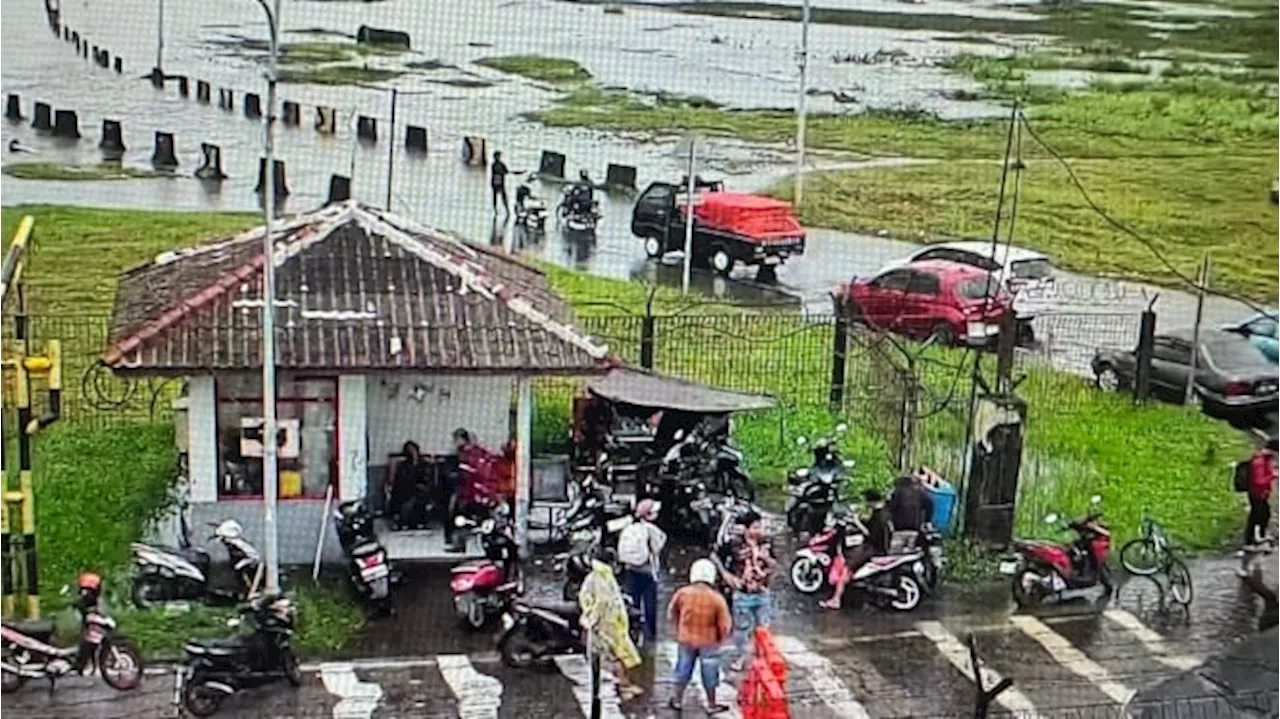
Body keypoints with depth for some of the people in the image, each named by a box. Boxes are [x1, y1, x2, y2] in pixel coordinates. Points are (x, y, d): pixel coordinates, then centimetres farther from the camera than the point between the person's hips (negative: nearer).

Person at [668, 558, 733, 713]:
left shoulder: (682, 593, -13)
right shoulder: (717, 598, -19)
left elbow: (672, 613, 3)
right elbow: (725, 625, -13)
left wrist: (678, 629, 19)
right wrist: (721, 639, 6)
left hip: (686, 639, 2)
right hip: (708, 642, -2)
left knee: (683, 669, 19)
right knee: (709, 673, 14)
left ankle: (677, 700, 32)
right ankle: (711, 705, 26)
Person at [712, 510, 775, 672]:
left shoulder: (765, 544, -2)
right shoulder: (735, 544, -14)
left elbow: (773, 564, 8)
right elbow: (715, 556, -4)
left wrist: (765, 558, -12)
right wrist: (725, 574, -9)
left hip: (762, 593, 3)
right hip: (742, 594, -3)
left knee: (763, 627, 12)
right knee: (741, 627, 10)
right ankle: (741, 656, 27)